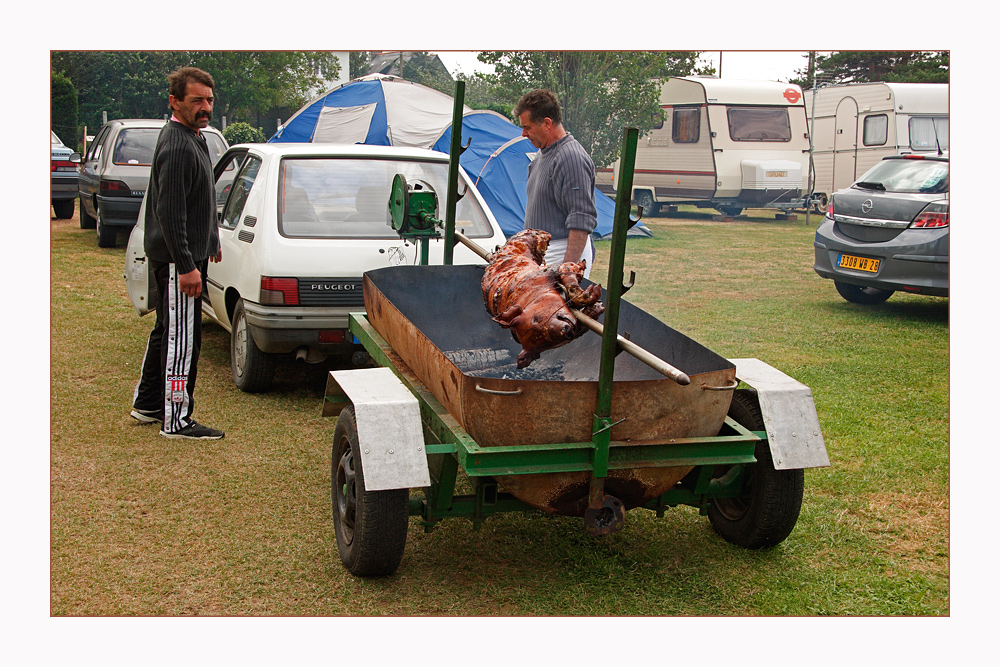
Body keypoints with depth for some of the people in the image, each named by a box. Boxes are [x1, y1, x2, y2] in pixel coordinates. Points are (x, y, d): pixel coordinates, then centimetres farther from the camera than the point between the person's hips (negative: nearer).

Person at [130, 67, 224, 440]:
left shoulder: (193, 138, 14)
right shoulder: (177, 147, -20)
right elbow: (170, 212, -25)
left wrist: (209, 239, 30)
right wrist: (186, 266, -26)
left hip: (188, 253, 11)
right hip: (178, 259, -11)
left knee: (167, 331, 19)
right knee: (182, 338, -5)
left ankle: (147, 403, 31)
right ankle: (176, 420, 3)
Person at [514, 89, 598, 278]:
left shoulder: (572, 158, -16)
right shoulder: (543, 154, 16)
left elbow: (582, 221, -22)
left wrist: (568, 268, -26)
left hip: (566, 253, -9)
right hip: (540, 252, 9)